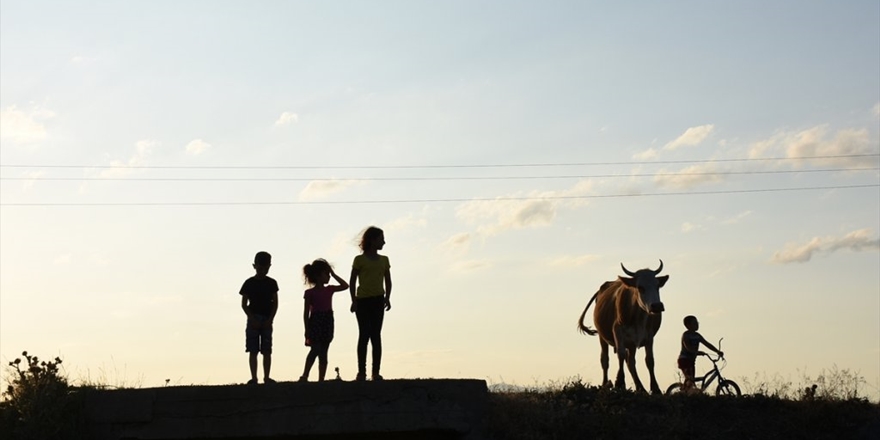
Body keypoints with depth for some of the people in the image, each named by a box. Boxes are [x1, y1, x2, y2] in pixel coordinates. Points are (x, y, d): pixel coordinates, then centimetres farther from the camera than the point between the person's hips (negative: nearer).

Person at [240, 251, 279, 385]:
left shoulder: (272, 283, 5)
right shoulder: (249, 283, 1)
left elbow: (275, 303, 5)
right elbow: (244, 304, 0)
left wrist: (270, 319, -8)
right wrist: (252, 319, -11)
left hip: (267, 320, 1)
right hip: (253, 319, -1)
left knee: (267, 351, -1)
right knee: (253, 351, -3)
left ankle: (266, 377, 2)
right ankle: (254, 377, -2)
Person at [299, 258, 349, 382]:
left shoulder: (329, 290, 11)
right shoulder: (310, 293, -3)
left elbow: (345, 286, 9)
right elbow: (306, 313, -3)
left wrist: (333, 274, 7)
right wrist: (307, 330, -7)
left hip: (327, 323, 5)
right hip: (315, 322, -5)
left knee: (323, 353, 5)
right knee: (316, 349, -18)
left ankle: (321, 380, 5)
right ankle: (304, 376, -15)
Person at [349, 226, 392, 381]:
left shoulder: (384, 260, 14)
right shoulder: (359, 259, 3)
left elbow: (387, 281, 16)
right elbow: (352, 282, 2)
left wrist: (387, 297, 1)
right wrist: (354, 300, -7)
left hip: (378, 300, 3)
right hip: (362, 300, -3)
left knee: (376, 335, 0)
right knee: (364, 334, -4)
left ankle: (376, 372, -1)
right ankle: (361, 371, -1)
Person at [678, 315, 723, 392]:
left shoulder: (697, 335, 10)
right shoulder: (685, 335, -12)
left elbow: (707, 344, 8)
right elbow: (688, 347, -25)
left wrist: (718, 351, -2)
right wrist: (698, 352, -37)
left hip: (691, 360, 8)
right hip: (684, 359, -8)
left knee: (688, 381, 8)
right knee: (690, 380, -21)